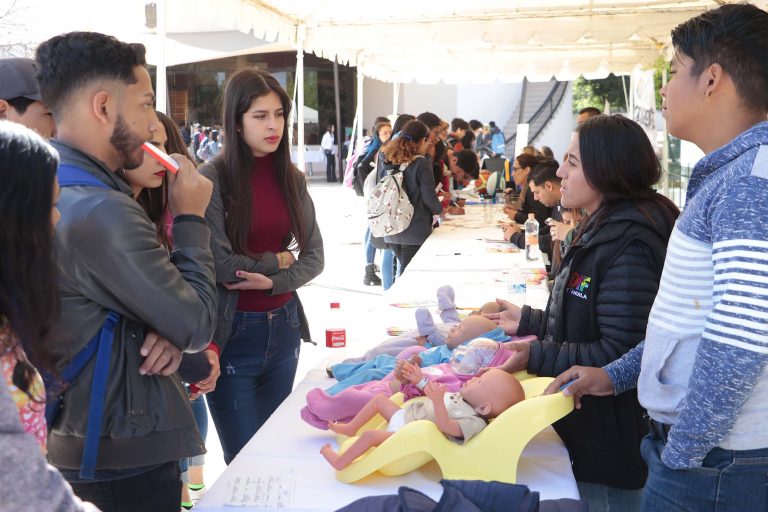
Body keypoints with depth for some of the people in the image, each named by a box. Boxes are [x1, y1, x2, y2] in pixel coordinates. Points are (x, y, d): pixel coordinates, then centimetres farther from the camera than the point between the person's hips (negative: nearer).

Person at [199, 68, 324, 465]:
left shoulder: (292, 179, 4)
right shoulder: (212, 179, -13)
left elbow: (314, 257, 4)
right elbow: (220, 265, -18)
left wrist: (272, 281, -13)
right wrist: (279, 259, -5)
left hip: (284, 328, 5)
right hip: (232, 332, -5)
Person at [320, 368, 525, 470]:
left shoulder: (473, 422, -26)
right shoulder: (462, 397, 3)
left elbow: (445, 426, -40)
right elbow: (438, 394, 19)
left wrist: (437, 400, -54)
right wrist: (421, 380, 22)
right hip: (405, 414, 9)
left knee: (370, 435, -20)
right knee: (379, 399, 13)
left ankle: (340, 462, 2)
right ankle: (351, 428, 27)